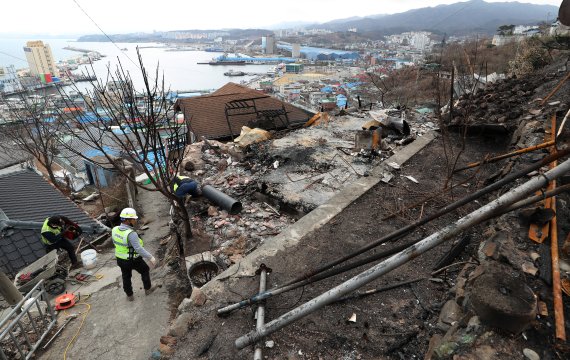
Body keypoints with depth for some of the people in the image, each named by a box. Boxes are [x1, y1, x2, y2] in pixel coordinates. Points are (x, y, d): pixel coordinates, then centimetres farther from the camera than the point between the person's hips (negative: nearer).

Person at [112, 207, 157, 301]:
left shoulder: (115, 230, -12)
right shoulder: (131, 234, -35)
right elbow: (139, 249, -35)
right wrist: (150, 257, -27)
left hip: (121, 259, 6)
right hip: (133, 260, -5)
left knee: (126, 277, 26)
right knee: (145, 270, 23)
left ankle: (130, 296, 41)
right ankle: (147, 289, 40)